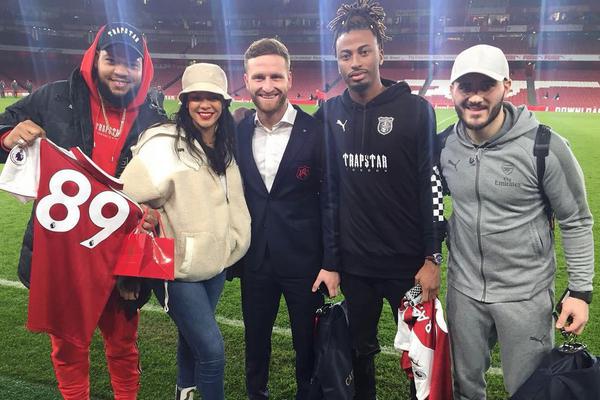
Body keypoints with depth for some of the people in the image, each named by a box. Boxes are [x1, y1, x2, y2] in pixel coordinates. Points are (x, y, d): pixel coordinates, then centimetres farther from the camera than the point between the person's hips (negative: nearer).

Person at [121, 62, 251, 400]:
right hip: (177, 268, -6)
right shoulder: (164, 145, -18)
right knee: (212, 349, -6)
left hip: (215, 262, 6)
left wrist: (231, 244, 15)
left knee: (193, 338, 22)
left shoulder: (224, 147, 4)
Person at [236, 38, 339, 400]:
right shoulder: (238, 133, 1)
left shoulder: (316, 132, -10)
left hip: (304, 261, -3)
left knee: (308, 343, 13)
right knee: (255, 341, 20)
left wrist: (332, 262, -10)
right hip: (254, 261, 4)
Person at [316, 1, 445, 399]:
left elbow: (431, 186, -6)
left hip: (408, 262, -3)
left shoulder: (415, 109, -8)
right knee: (359, 351, 18)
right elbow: (329, 188, 5)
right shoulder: (330, 113, 2)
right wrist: (330, 259, 5)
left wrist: (432, 258, -8)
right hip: (352, 263, 3)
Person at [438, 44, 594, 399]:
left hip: (527, 295, -3)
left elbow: (576, 222, -8)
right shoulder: (445, 144, -6)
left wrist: (581, 290, -6)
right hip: (464, 289, 4)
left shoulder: (545, 146, -18)